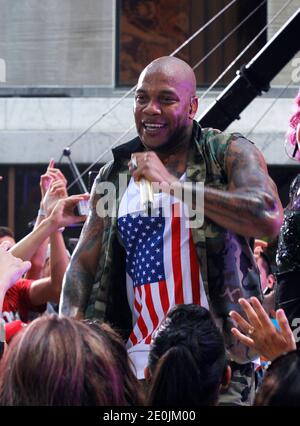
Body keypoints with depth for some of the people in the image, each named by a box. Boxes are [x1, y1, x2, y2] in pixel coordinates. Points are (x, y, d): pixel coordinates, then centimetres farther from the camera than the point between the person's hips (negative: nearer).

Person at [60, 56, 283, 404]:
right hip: (139, 355, 4)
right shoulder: (115, 175, 13)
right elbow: (84, 262, 14)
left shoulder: (229, 153, 0)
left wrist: (172, 184, -15)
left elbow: (268, 218, -18)